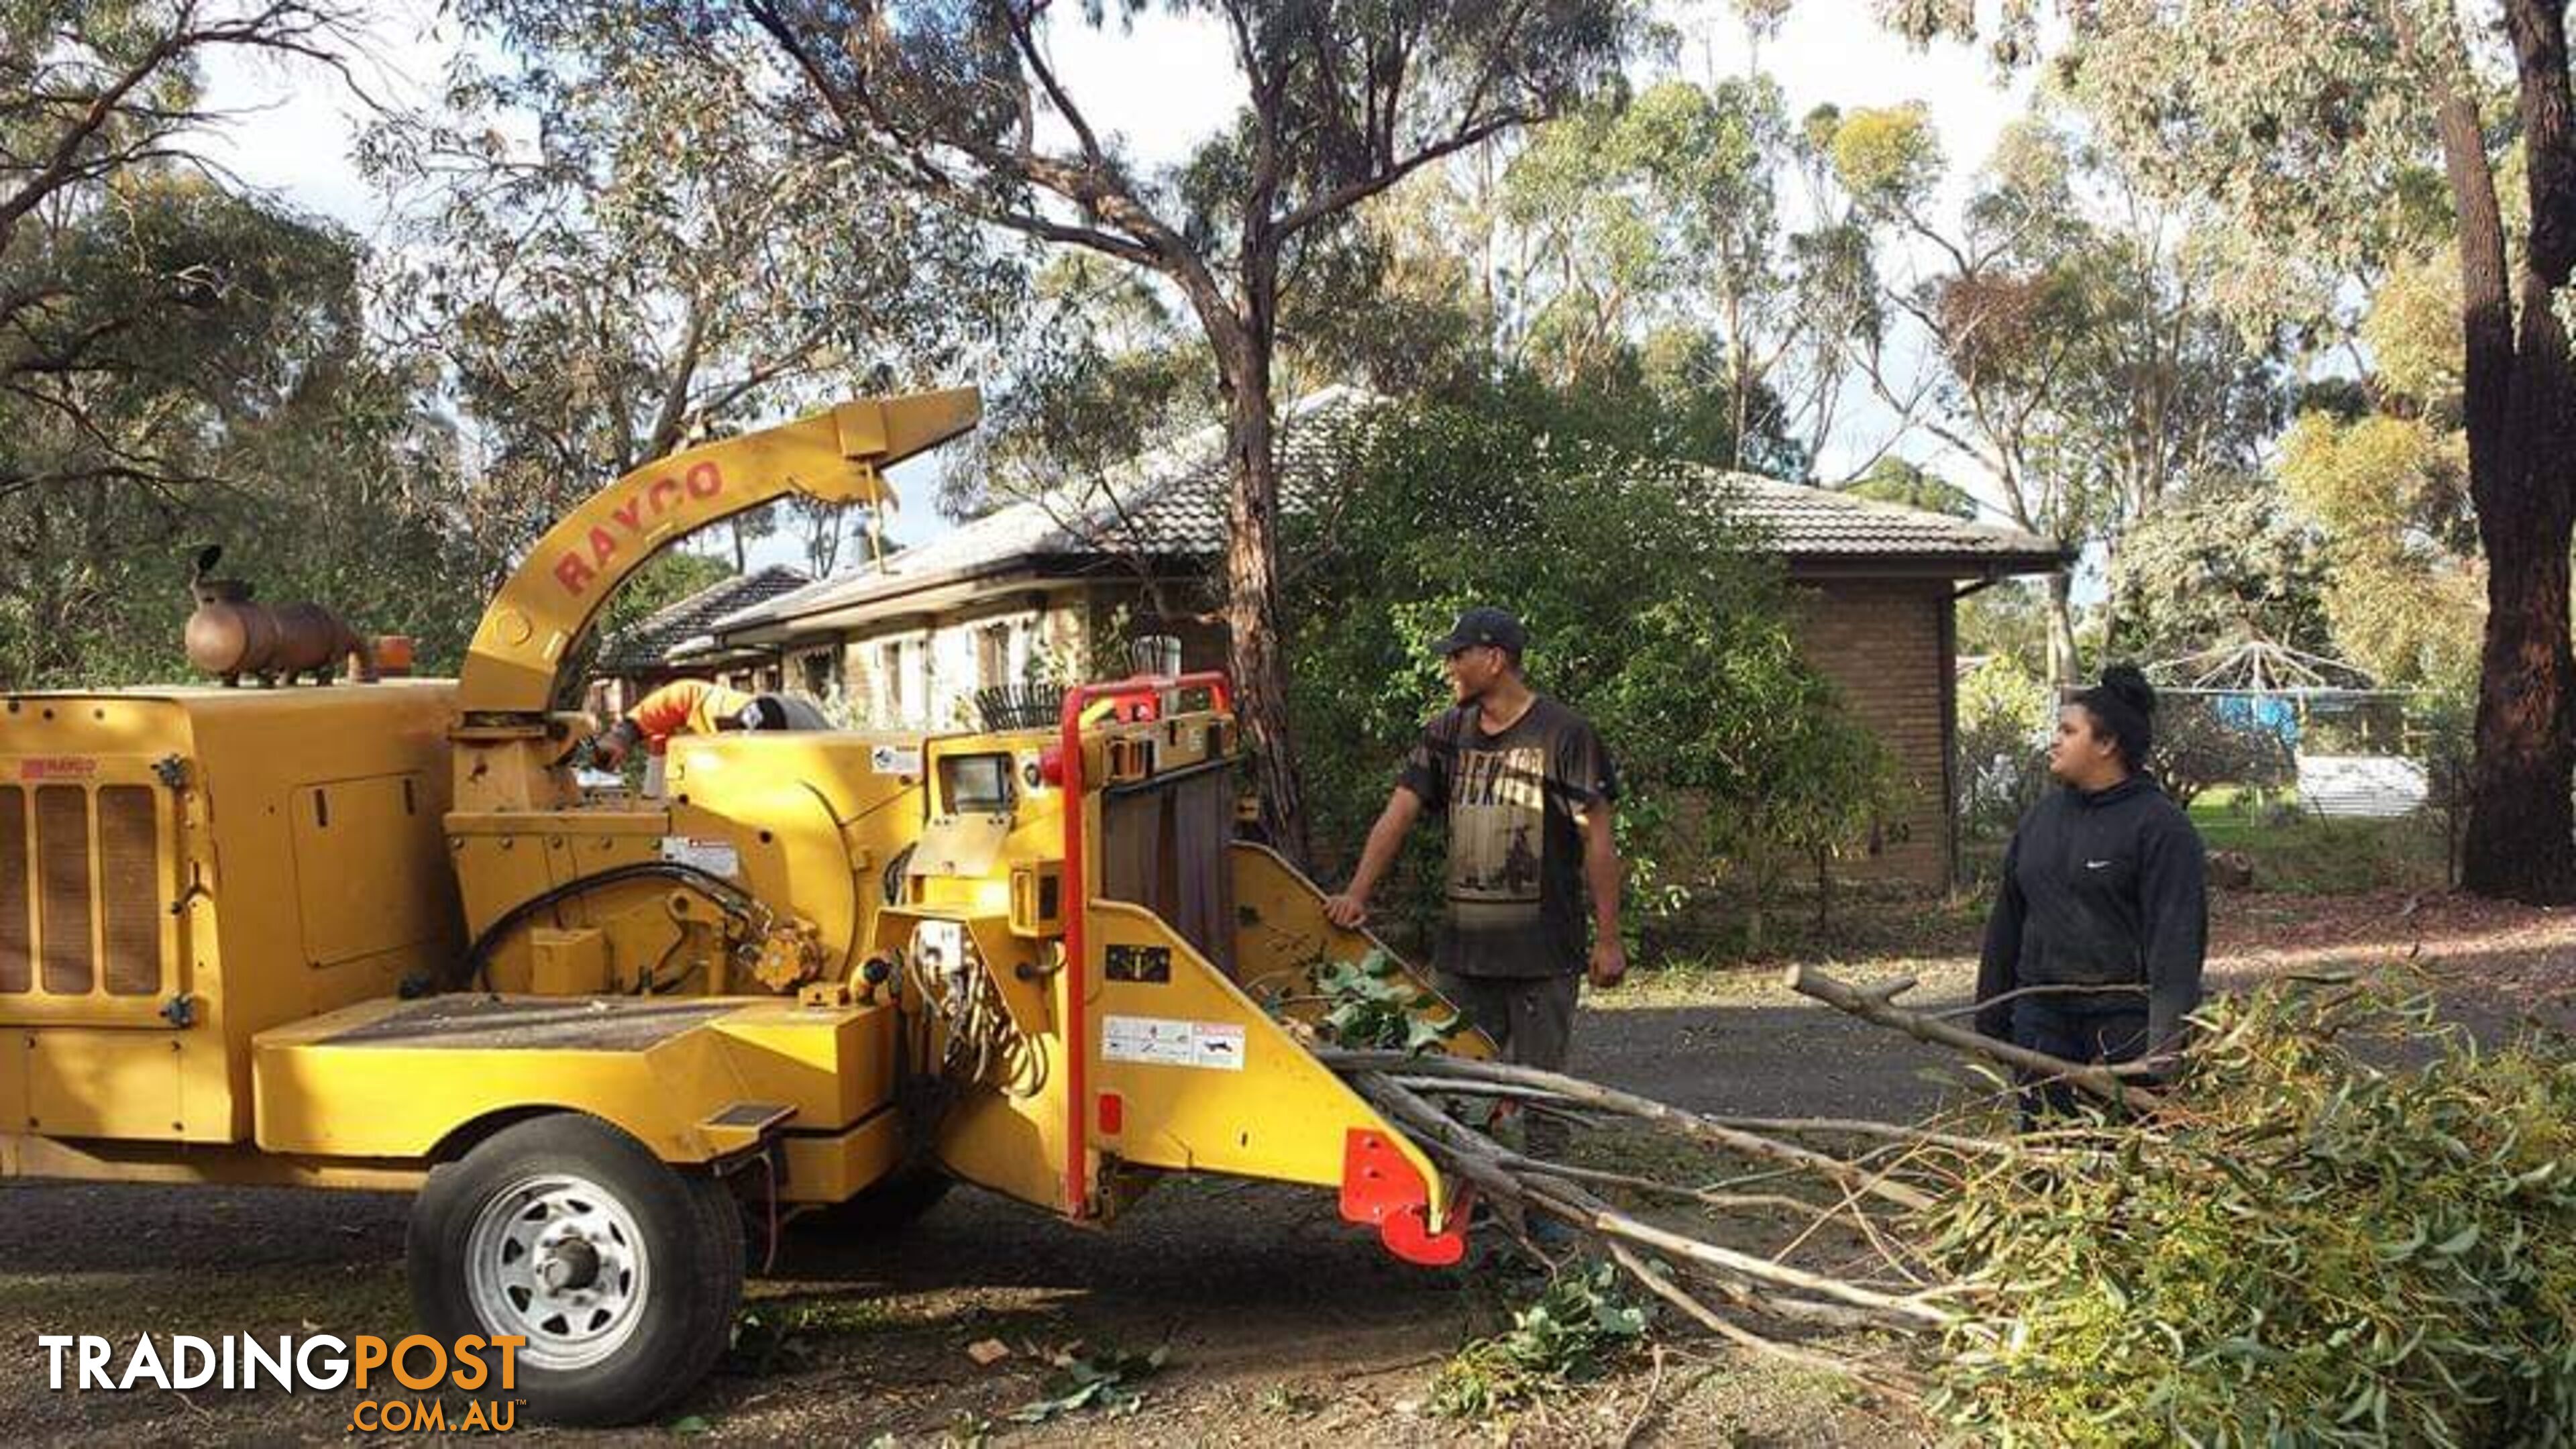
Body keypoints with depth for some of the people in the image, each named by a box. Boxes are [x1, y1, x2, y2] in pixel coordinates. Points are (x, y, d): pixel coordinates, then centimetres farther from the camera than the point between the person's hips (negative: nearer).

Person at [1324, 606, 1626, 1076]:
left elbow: (1597, 840, -5)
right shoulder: (1447, 735, 10)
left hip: (1543, 950, -5)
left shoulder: (1563, 734, -5)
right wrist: (1356, 895, -8)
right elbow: (1397, 817, 5)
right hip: (1462, 948, 5)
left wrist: (1607, 940, -6)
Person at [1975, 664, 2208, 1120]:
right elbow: (2008, 920, 16)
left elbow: (2176, 943, -14)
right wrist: (1990, 1017, 14)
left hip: (2123, 1022, -6)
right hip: (2042, 1019, 6)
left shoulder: (2160, 825, -8)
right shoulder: (2043, 816, 12)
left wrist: (2163, 1048, -20)